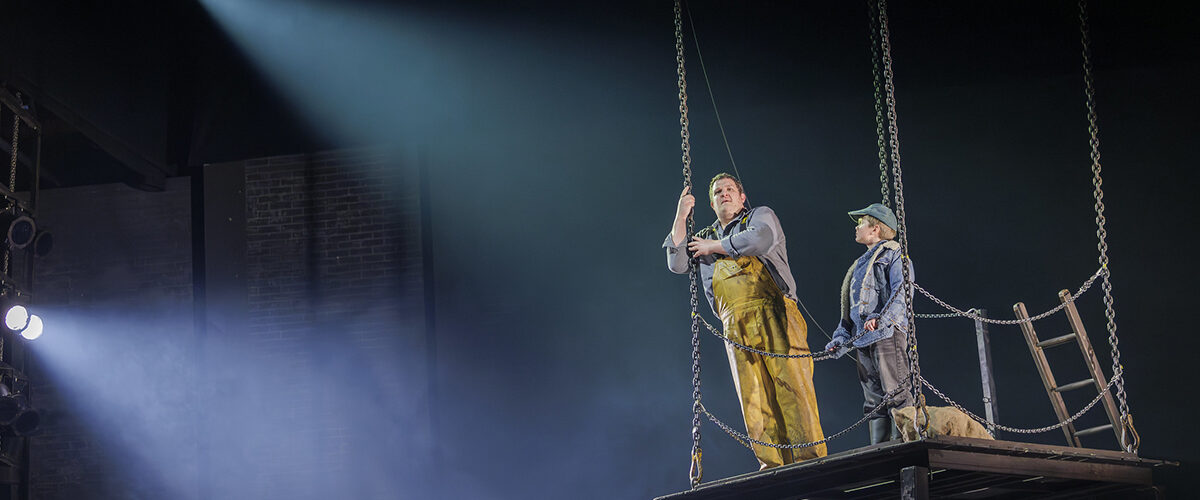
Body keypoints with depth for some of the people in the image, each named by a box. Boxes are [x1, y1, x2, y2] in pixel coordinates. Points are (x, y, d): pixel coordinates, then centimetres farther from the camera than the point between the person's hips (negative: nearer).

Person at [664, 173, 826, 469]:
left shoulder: (760, 215, 17)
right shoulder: (706, 237, 28)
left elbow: (762, 239, -7)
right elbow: (677, 265, 16)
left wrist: (714, 247, 4)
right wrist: (681, 216, 15)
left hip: (773, 313, -4)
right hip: (736, 325, 4)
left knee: (789, 381, -14)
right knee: (753, 395, -6)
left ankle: (810, 456, -16)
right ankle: (774, 463, -7)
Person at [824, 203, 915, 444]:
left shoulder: (893, 254, 4)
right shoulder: (861, 264, 28)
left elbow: (902, 293, -11)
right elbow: (850, 310, 27)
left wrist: (882, 318, -27)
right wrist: (841, 338, 14)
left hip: (887, 334, -8)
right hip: (862, 339, 8)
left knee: (896, 393, -14)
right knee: (874, 401, 5)